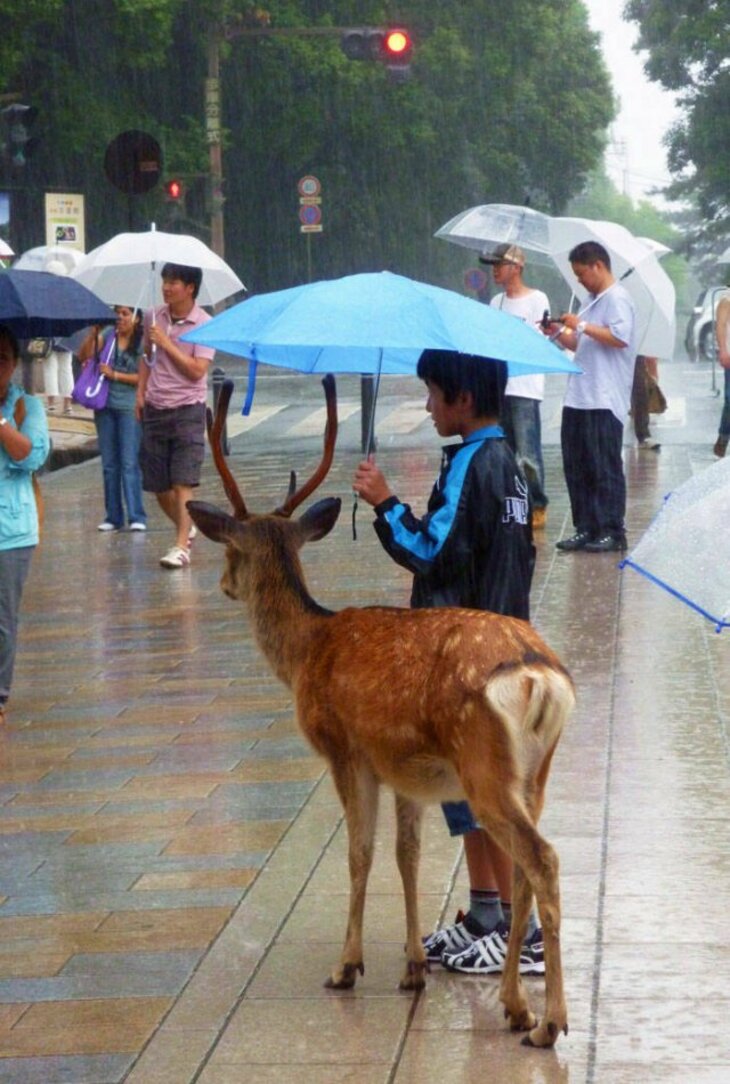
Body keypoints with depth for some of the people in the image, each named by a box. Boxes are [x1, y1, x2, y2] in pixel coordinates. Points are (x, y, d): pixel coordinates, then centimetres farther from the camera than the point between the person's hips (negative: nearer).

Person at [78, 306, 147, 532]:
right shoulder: (108, 335, 7)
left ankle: (137, 517, -7)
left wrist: (114, 375, -12)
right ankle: (113, 517, 14)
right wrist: (94, 332, -10)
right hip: (105, 406, 5)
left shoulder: (142, 343, -4)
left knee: (129, 463, -8)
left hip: (130, 407, -5)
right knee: (109, 465, 8)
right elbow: (83, 356, 1)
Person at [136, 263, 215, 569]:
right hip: (154, 409, 5)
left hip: (187, 409, -5)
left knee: (183, 483, -11)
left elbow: (197, 370, -17)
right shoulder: (152, 317, 6)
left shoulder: (204, 324, -10)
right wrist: (140, 392, 11)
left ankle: (181, 546, -11)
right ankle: (186, 528, 33)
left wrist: (166, 343, -17)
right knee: (158, 485, 10)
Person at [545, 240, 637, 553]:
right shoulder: (594, 301, 21)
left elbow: (620, 337, -22)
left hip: (604, 401, -9)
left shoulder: (616, 299, -9)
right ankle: (586, 529, 15)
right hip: (579, 398, 10)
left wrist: (582, 325, -17)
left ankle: (612, 532, 0)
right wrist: (560, 334, 10)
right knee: (576, 467, 9)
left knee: (605, 468, -5)